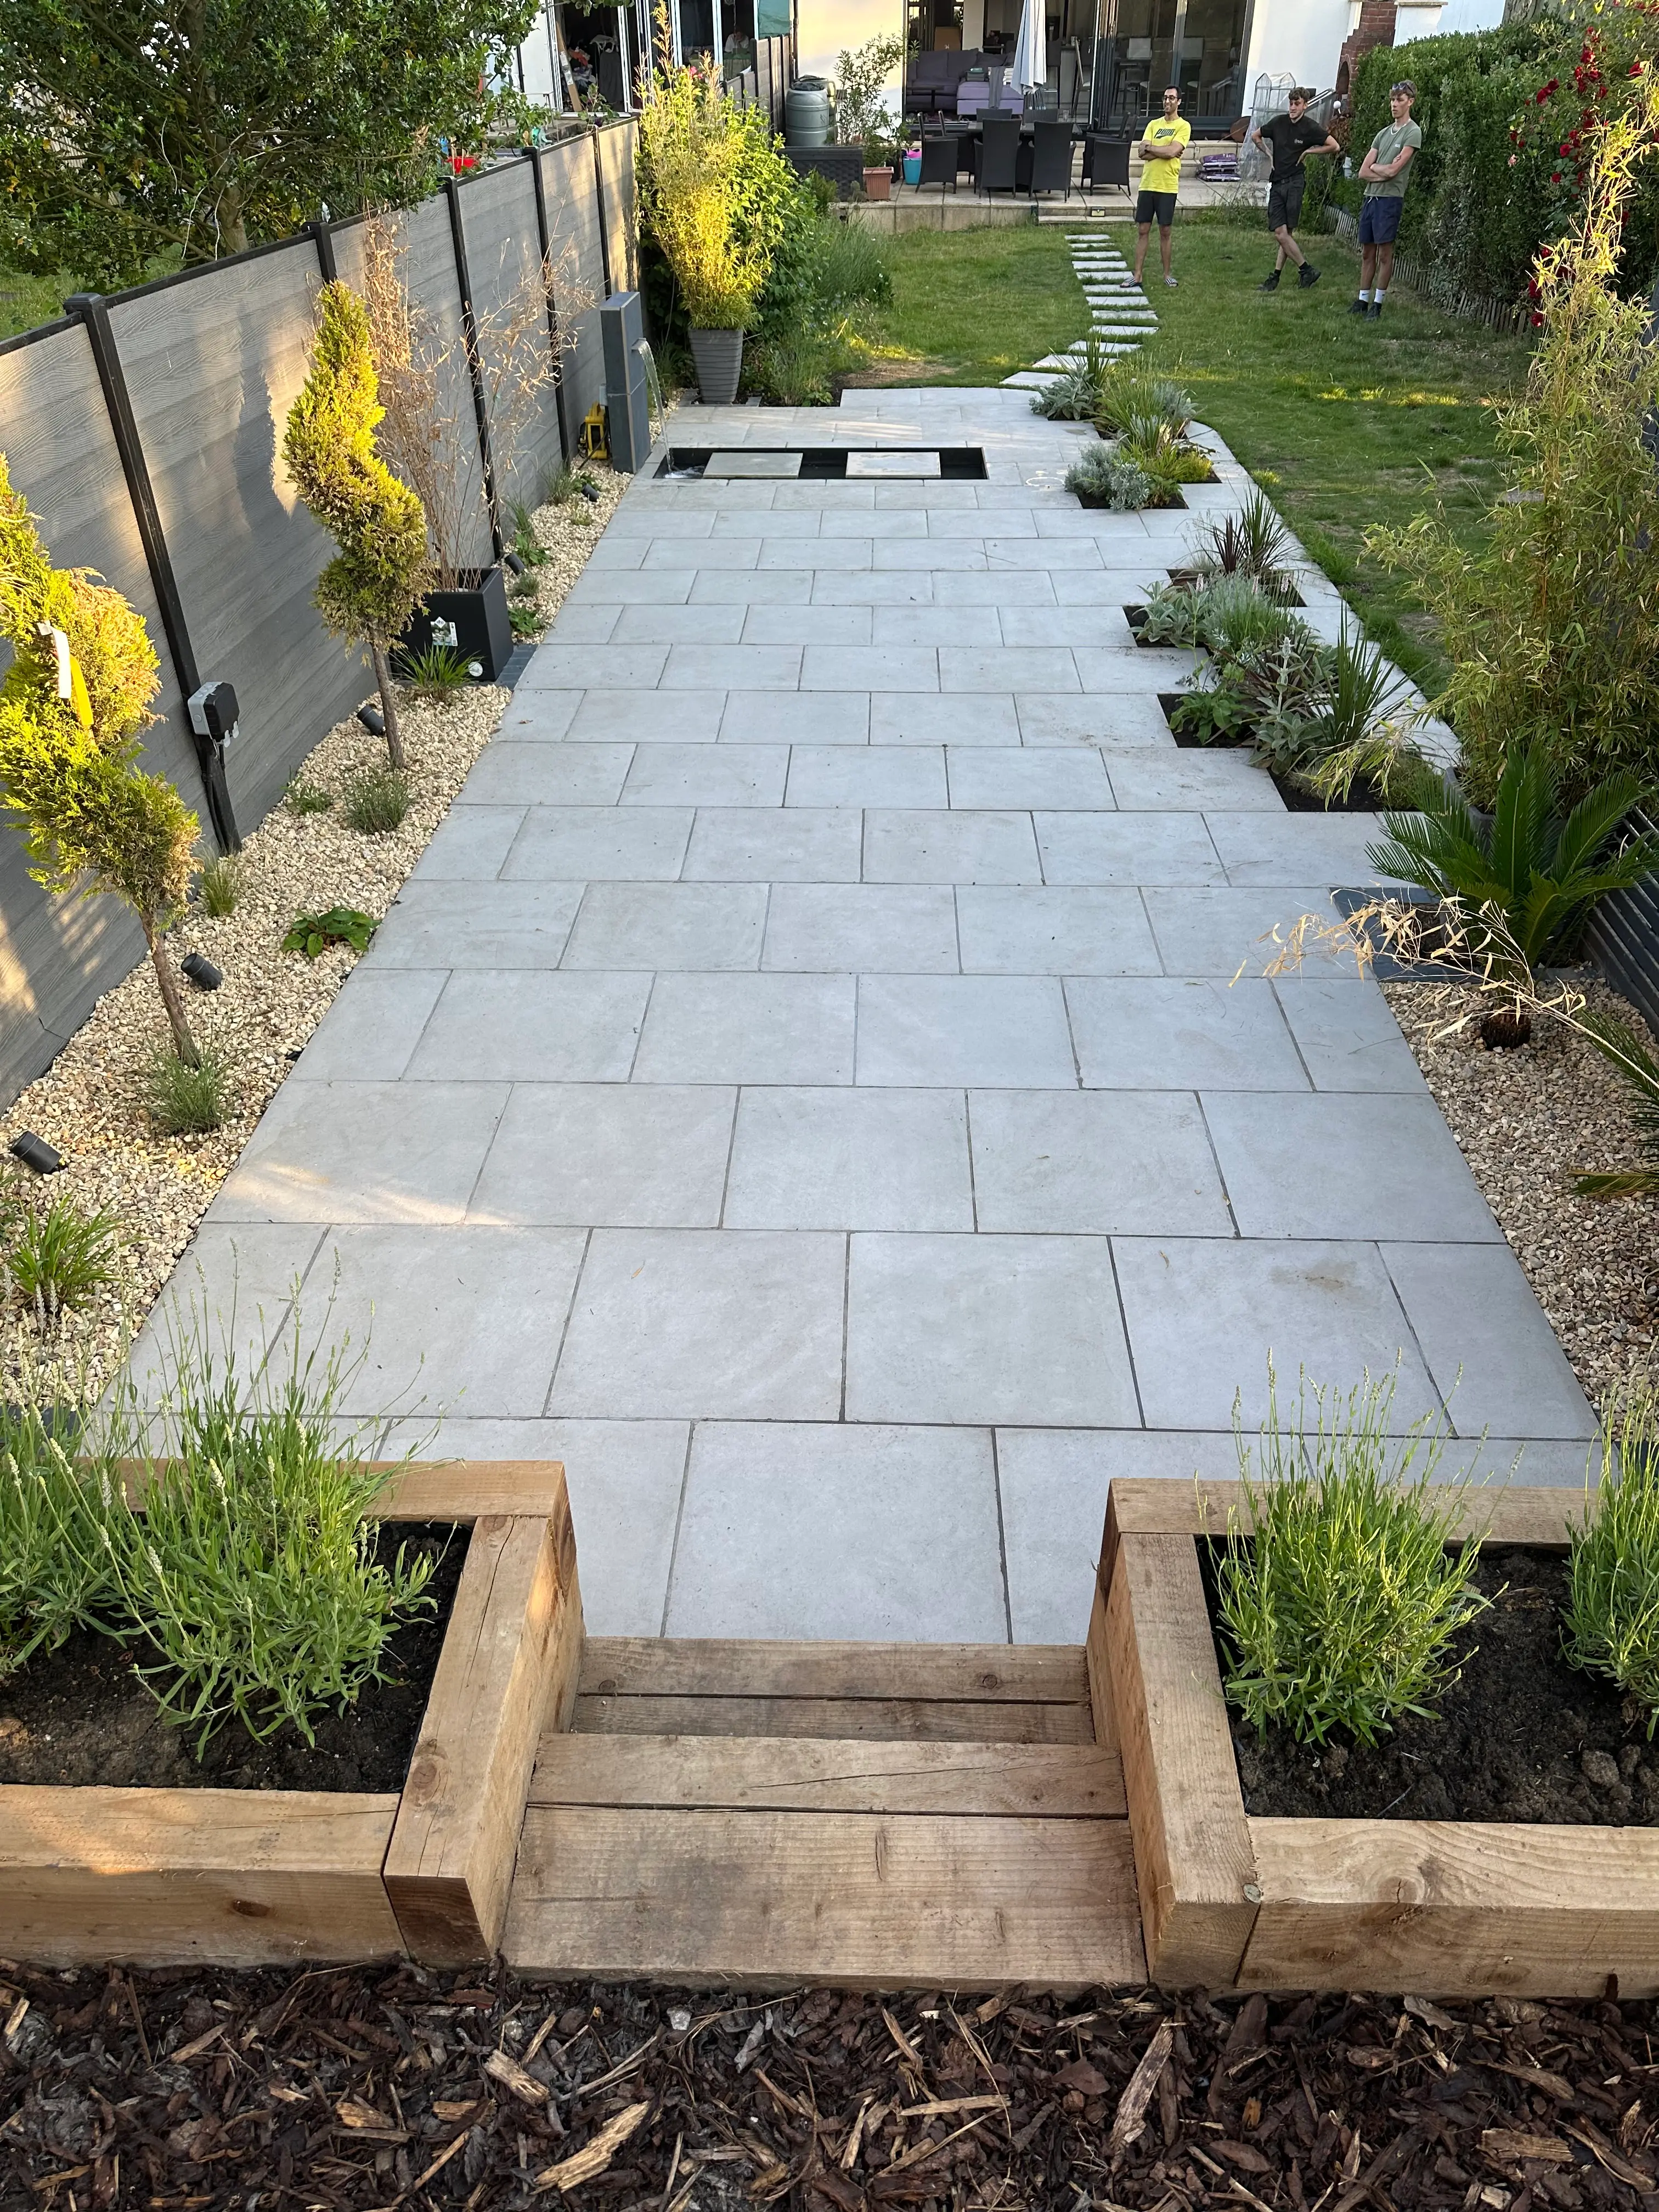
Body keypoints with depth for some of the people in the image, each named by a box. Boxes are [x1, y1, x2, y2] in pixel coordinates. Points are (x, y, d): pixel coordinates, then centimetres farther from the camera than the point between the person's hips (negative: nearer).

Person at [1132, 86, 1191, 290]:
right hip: (1147, 184, 4)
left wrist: (1150, 148, -6)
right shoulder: (1153, 124, 12)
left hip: (1167, 187, -4)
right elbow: (1142, 153, -1)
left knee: (1165, 232, 2)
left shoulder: (1183, 126, -2)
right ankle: (1137, 276, 6)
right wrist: (1165, 151, -10)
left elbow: (1172, 152, -16)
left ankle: (1167, 274, 13)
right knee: (1143, 231, 3)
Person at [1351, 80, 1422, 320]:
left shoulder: (1413, 133, -3)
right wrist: (1384, 171, -4)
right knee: (1367, 251, 9)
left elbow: (1392, 170, -13)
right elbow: (1363, 173, 10)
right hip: (1370, 196, 7)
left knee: (1385, 252, -4)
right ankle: (1363, 300, 14)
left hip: (1390, 198, -7)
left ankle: (1378, 303, -1)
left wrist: (1374, 168, 4)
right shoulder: (1383, 133, 17)